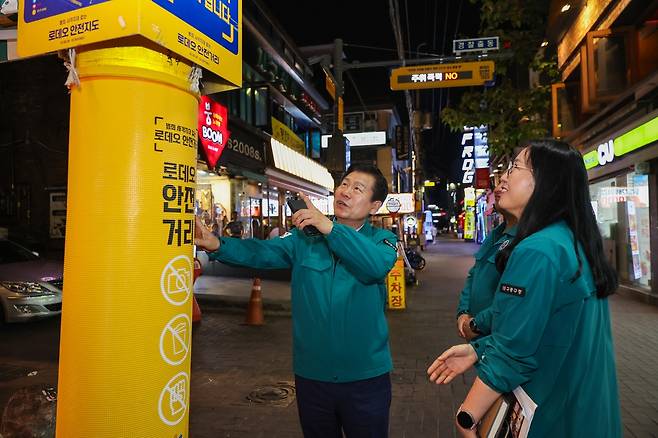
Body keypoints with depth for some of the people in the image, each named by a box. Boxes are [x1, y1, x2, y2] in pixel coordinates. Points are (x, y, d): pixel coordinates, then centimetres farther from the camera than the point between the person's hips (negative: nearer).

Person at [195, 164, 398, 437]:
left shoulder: (382, 239, -4)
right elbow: (261, 252, -11)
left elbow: (377, 266, -26)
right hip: (311, 373, 2)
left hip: (366, 376, -1)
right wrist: (216, 244, -28)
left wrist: (329, 227, -33)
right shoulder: (304, 237, 2)